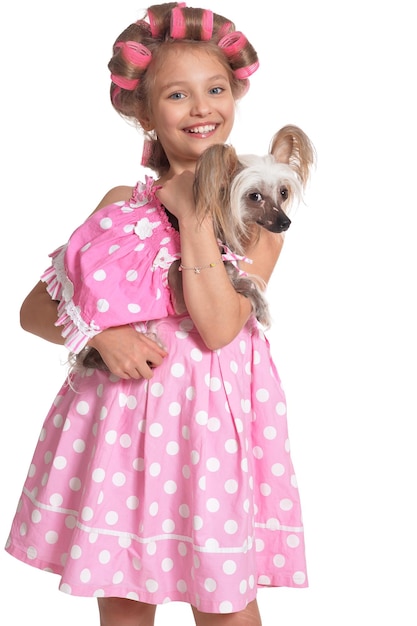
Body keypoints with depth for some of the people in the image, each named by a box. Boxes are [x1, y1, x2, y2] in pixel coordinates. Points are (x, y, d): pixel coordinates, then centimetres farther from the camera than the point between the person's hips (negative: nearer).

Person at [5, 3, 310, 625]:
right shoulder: (123, 204, 4)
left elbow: (218, 329, -15)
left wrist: (195, 216, -16)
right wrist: (100, 333, -14)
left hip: (214, 417, -2)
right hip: (121, 413, 2)